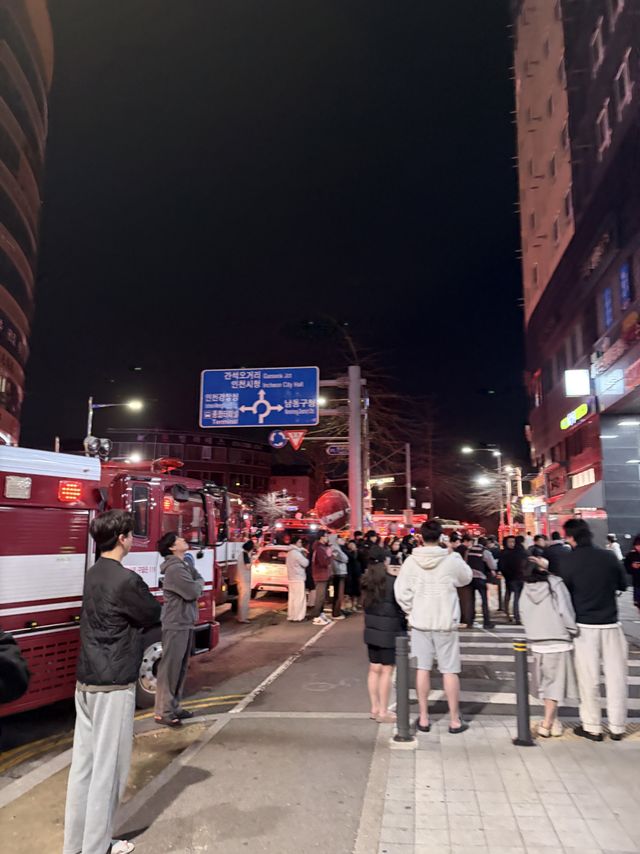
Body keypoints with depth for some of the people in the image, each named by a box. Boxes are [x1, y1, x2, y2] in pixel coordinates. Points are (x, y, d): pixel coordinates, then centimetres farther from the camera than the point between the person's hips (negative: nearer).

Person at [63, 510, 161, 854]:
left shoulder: (93, 574, 6)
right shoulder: (126, 580, -21)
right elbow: (154, 615, -7)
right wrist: (149, 600, 10)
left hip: (86, 680, 8)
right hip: (113, 685, -8)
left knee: (84, 762, 15)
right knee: (108, 767, 5)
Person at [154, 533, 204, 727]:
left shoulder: (186, 564, 11)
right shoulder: (174, 569, -20)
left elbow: (200, 583, 13)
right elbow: (193, 592, -21)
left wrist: (196, 587, -6)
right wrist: (198, 584, -2)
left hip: (186, 623, 10)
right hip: (175, 625, -10)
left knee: (181, 667, 15)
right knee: (170, 668, -3)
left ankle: (174, 706, 25)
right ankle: (163, 712, 5)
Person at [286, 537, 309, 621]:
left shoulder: (290, 552, 15)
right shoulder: (296, 552, -16)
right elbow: (305, 563, -15)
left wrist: (303, 556, 10)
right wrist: (305, 557, 3)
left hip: (292, 578, 10)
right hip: (298, 578, -10)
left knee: (292, 597, 12)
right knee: (299, 598, -6)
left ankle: (291, 616, 15)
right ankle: (297, 617, -5)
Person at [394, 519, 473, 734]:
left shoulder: (411, 561, -8)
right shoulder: (451, 559, -11)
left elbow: (401, 591, -10)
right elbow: (466, 578, 8)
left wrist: (411, 610, 5)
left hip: (420, 621, 1)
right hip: (445, 622, -1)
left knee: (423, 668, 10)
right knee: (449, 670, 8)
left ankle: (424, 718, 18)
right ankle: (455, 720, 16)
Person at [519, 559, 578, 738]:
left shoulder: (526, 589, -3)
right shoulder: (555, 584, -15)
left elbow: (524, 616, 4)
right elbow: (565, 612, -14)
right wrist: (573, 631, 1)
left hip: (536, 643, 4)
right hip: (558, 642, -4)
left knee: (545, 682, 18)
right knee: (555, 683, 7)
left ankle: (553, 719, 30)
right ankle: (547, 723, 7)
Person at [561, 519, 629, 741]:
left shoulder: (568, 562, -11)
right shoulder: (608, 556, -5)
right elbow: (623, 584, 8)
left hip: (584, 625, -2)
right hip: (610, 624, 2)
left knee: (589, 678, 7)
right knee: (615, 675, 11)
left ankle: (592, 727, 16)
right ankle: (617, 726, 19)